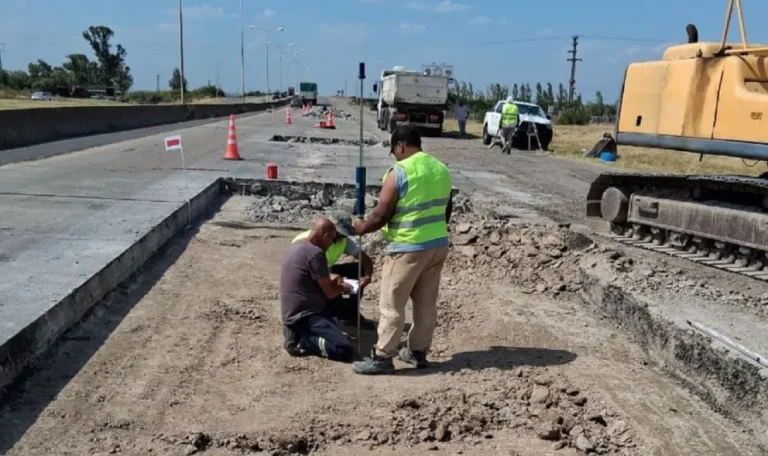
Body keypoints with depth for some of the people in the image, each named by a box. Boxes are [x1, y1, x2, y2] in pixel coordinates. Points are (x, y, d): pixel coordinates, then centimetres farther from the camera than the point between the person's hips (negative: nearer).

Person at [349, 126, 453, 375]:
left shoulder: (399, 172, -15)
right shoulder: (442, 169, 7)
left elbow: (381, 215, -13)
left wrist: (362, 227, 4)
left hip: (408, 248, -7)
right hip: (439, 245, 8)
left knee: (391, 305, 2)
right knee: (426, 302, 15)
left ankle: (382, 357, 7)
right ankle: (418, 351, 25)